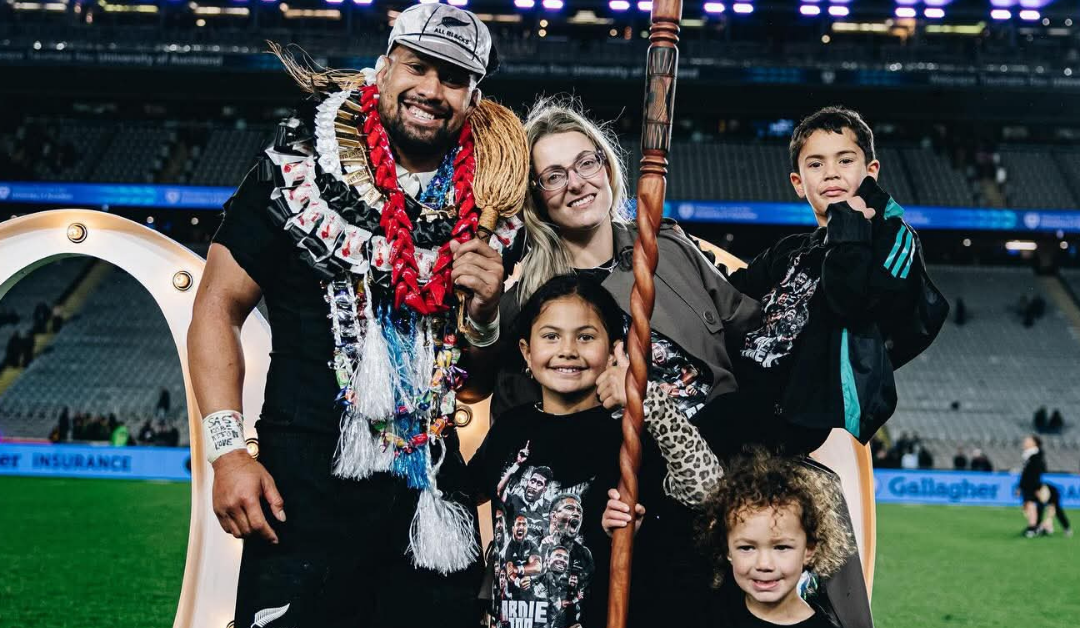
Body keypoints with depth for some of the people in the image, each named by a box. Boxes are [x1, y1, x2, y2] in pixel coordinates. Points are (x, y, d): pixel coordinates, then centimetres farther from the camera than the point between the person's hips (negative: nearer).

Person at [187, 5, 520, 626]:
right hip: (306, 490, -3)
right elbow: (218, 308, -4)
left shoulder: (486, 210, 7)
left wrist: (484, 316, -8)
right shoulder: (298, 174, -3)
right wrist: (229, 451, -13)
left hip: (432, 501, 4)